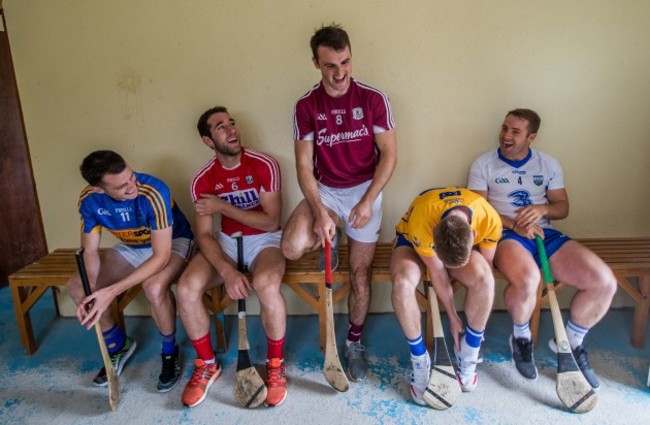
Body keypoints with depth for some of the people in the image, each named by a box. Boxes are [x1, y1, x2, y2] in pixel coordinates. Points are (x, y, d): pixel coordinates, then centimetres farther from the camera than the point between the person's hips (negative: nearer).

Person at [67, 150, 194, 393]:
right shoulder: (89, 199, -18)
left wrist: (112, 292, -40)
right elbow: (89, 251, -10)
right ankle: (118, 345, 14)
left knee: (154, 287, -36)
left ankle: (170, 350, -6)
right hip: (132, 248, 6)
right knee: (75, 286, -9)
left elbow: (161, 256, -34)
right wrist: (88, 292, -29)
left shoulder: (153, 192, -35)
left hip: (173, 242, -5)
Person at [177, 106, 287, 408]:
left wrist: (224, 207, -19)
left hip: (264, 239, -3)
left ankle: (276, 363, -8)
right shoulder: (203, 180, -5)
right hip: (226, 242, 3)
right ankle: (207, 364, 4)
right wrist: (227, 271, -26)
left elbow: (271, 222, -15)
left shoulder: (264, 165, -13)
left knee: (266, 285, -36)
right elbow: (204, 235, -9)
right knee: (187, 289, -22)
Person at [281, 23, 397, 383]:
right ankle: (330, 240, 13)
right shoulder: (306, 106, -7)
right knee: (292, 248, -24)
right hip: (325, 190, 1)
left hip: (365, 190, 0)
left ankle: (354, 342, 27)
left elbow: (389, 154, -7)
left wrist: (367, 202, -17)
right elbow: (304, 165, -8)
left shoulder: (373, 99, -9)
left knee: (360, 272, 3)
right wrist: (320, 212, -20)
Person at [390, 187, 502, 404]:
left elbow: (486, 267, -14)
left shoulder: (489, 219, -32)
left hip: (463, 241, 2)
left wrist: (477, 319, -7)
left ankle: (468, 354, -8)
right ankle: (420, 360, -15)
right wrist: (453, 317, -14)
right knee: (402, 282, -35)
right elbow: (437, 273, -26)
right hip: (412, 240, -2)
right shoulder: (420, 222, -40)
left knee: (483, 278, -31)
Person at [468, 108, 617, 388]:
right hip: (506, 235, -4)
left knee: (605, 282, -16)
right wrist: (514, 225, -17)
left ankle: (571, 342, 12)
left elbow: (563, 207, 15)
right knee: (527, 279, -38)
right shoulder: (484, 164, 4)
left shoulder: (549, 164, 15)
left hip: (546, 234, 5)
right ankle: (521, 338, -3)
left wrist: (542, 209, -9)